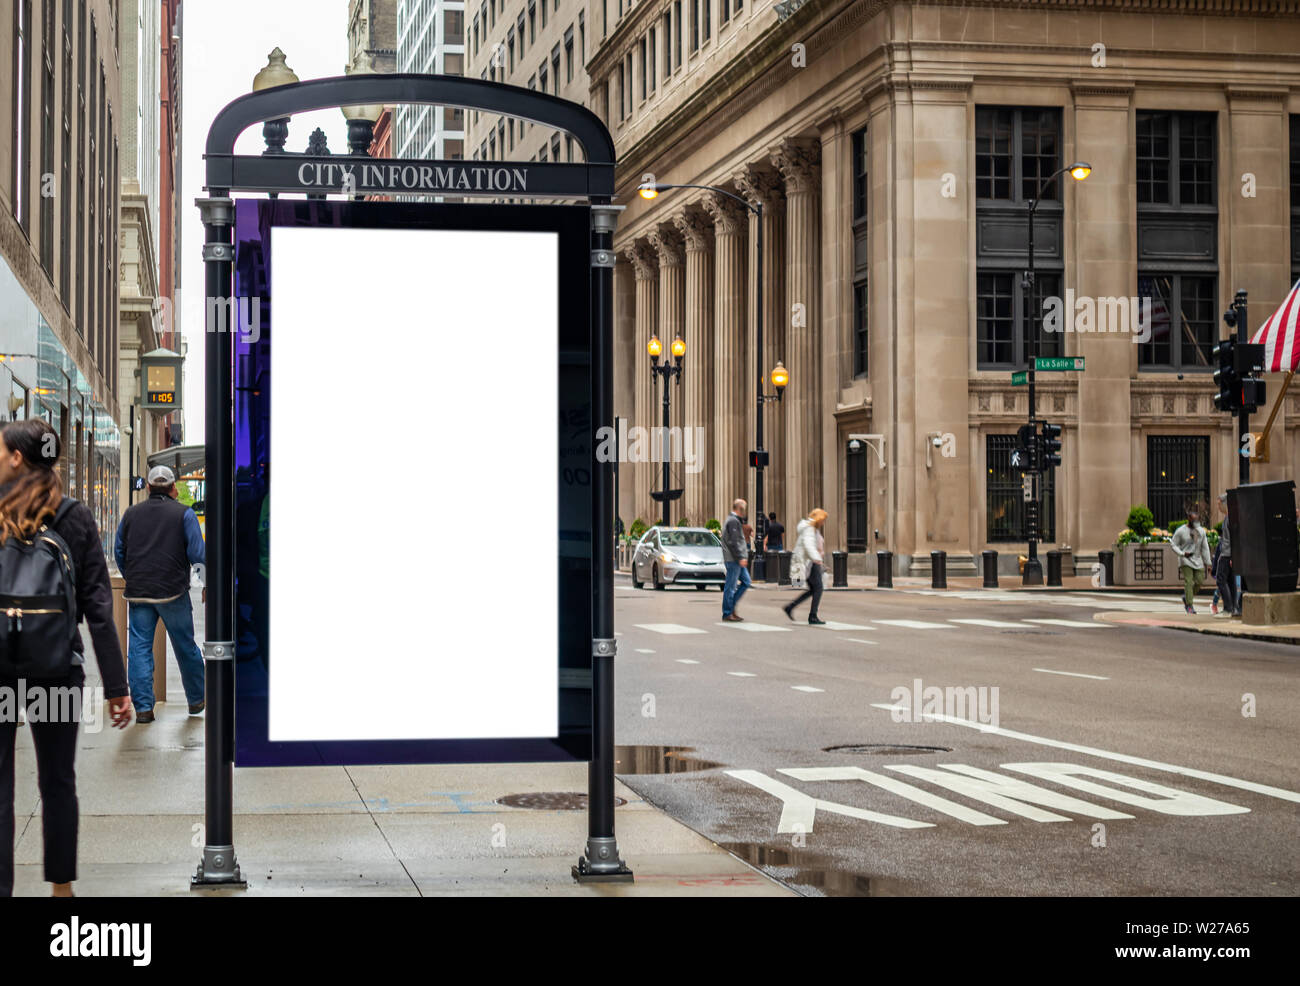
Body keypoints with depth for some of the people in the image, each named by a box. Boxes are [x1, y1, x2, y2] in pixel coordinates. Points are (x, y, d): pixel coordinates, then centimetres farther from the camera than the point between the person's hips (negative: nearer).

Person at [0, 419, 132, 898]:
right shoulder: (76, 518, -3)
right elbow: (98, 606, -5)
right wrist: (116, 686, -3)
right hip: (58, 671, 3)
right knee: (57, 782, 15)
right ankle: (61, 885, 24)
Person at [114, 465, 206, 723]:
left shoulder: (131, 513, 8)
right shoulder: (184, 514, -2)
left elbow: (118, 551, 13)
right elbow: (197, 554, -7)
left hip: (138, 592, 2)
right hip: (173, 591, -2)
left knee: (139, 648, 4)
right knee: (185, 646, 11)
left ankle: (143, 708, -2)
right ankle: (196, 700, 23)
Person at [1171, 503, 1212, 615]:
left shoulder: (1201, 531, 9)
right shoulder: (1181, 531, -4)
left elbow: (1205, 548, 13)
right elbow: (1174, 546, -2)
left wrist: (1207, 563, 10)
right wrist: (1183, 554, -19)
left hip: (1198, 561, 5)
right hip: (1185, 561, -5)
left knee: (1199, 581, -3)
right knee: (1188, 582, -12)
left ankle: (1186, 597, 21)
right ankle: (1189, 605, -10)